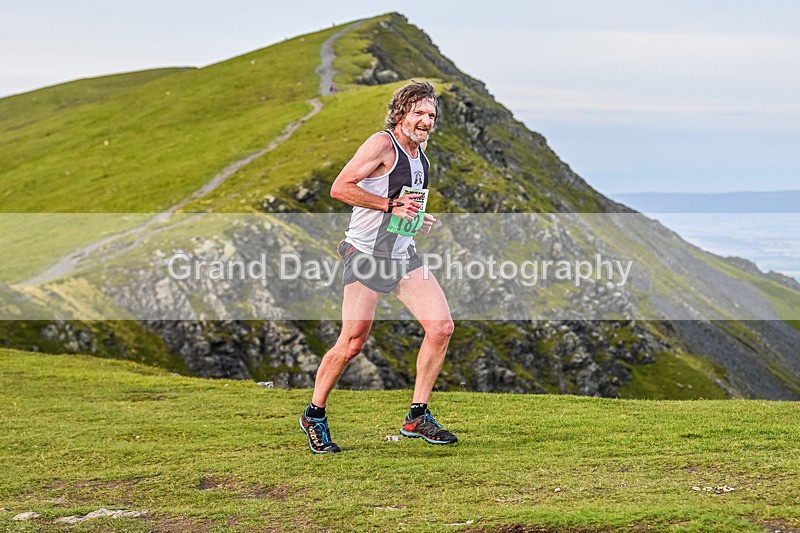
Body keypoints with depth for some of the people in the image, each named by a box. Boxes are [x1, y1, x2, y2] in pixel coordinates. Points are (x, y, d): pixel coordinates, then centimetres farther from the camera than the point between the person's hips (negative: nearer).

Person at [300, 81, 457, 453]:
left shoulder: (420, 148, 13)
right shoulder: (382, 144, -12)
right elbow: (340, 188, -18)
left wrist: (418, 217, 13)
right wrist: (391, 206, -20)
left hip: (404, 255, 8)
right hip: (367, 253, -7)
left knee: (442, 327, -6)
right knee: (352, 343, -6)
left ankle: (417, 416, 5)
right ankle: (314, 415, 15)